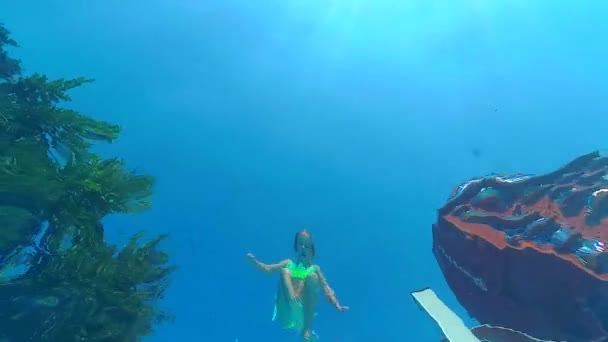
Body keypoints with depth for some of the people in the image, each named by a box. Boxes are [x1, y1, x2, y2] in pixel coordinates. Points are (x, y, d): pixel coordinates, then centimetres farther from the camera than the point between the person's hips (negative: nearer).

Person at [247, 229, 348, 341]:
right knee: (285, 271, -15)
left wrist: (337, 306, -8)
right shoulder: (289, 264, 22)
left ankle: (307, 329, -27)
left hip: (305, 311, 0)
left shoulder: (315, 269, 19)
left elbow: (327, 289, 8)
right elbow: (268, 269, 9)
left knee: (312, 277, -22)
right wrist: (254, 260, -8)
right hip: (286, 312, 0)